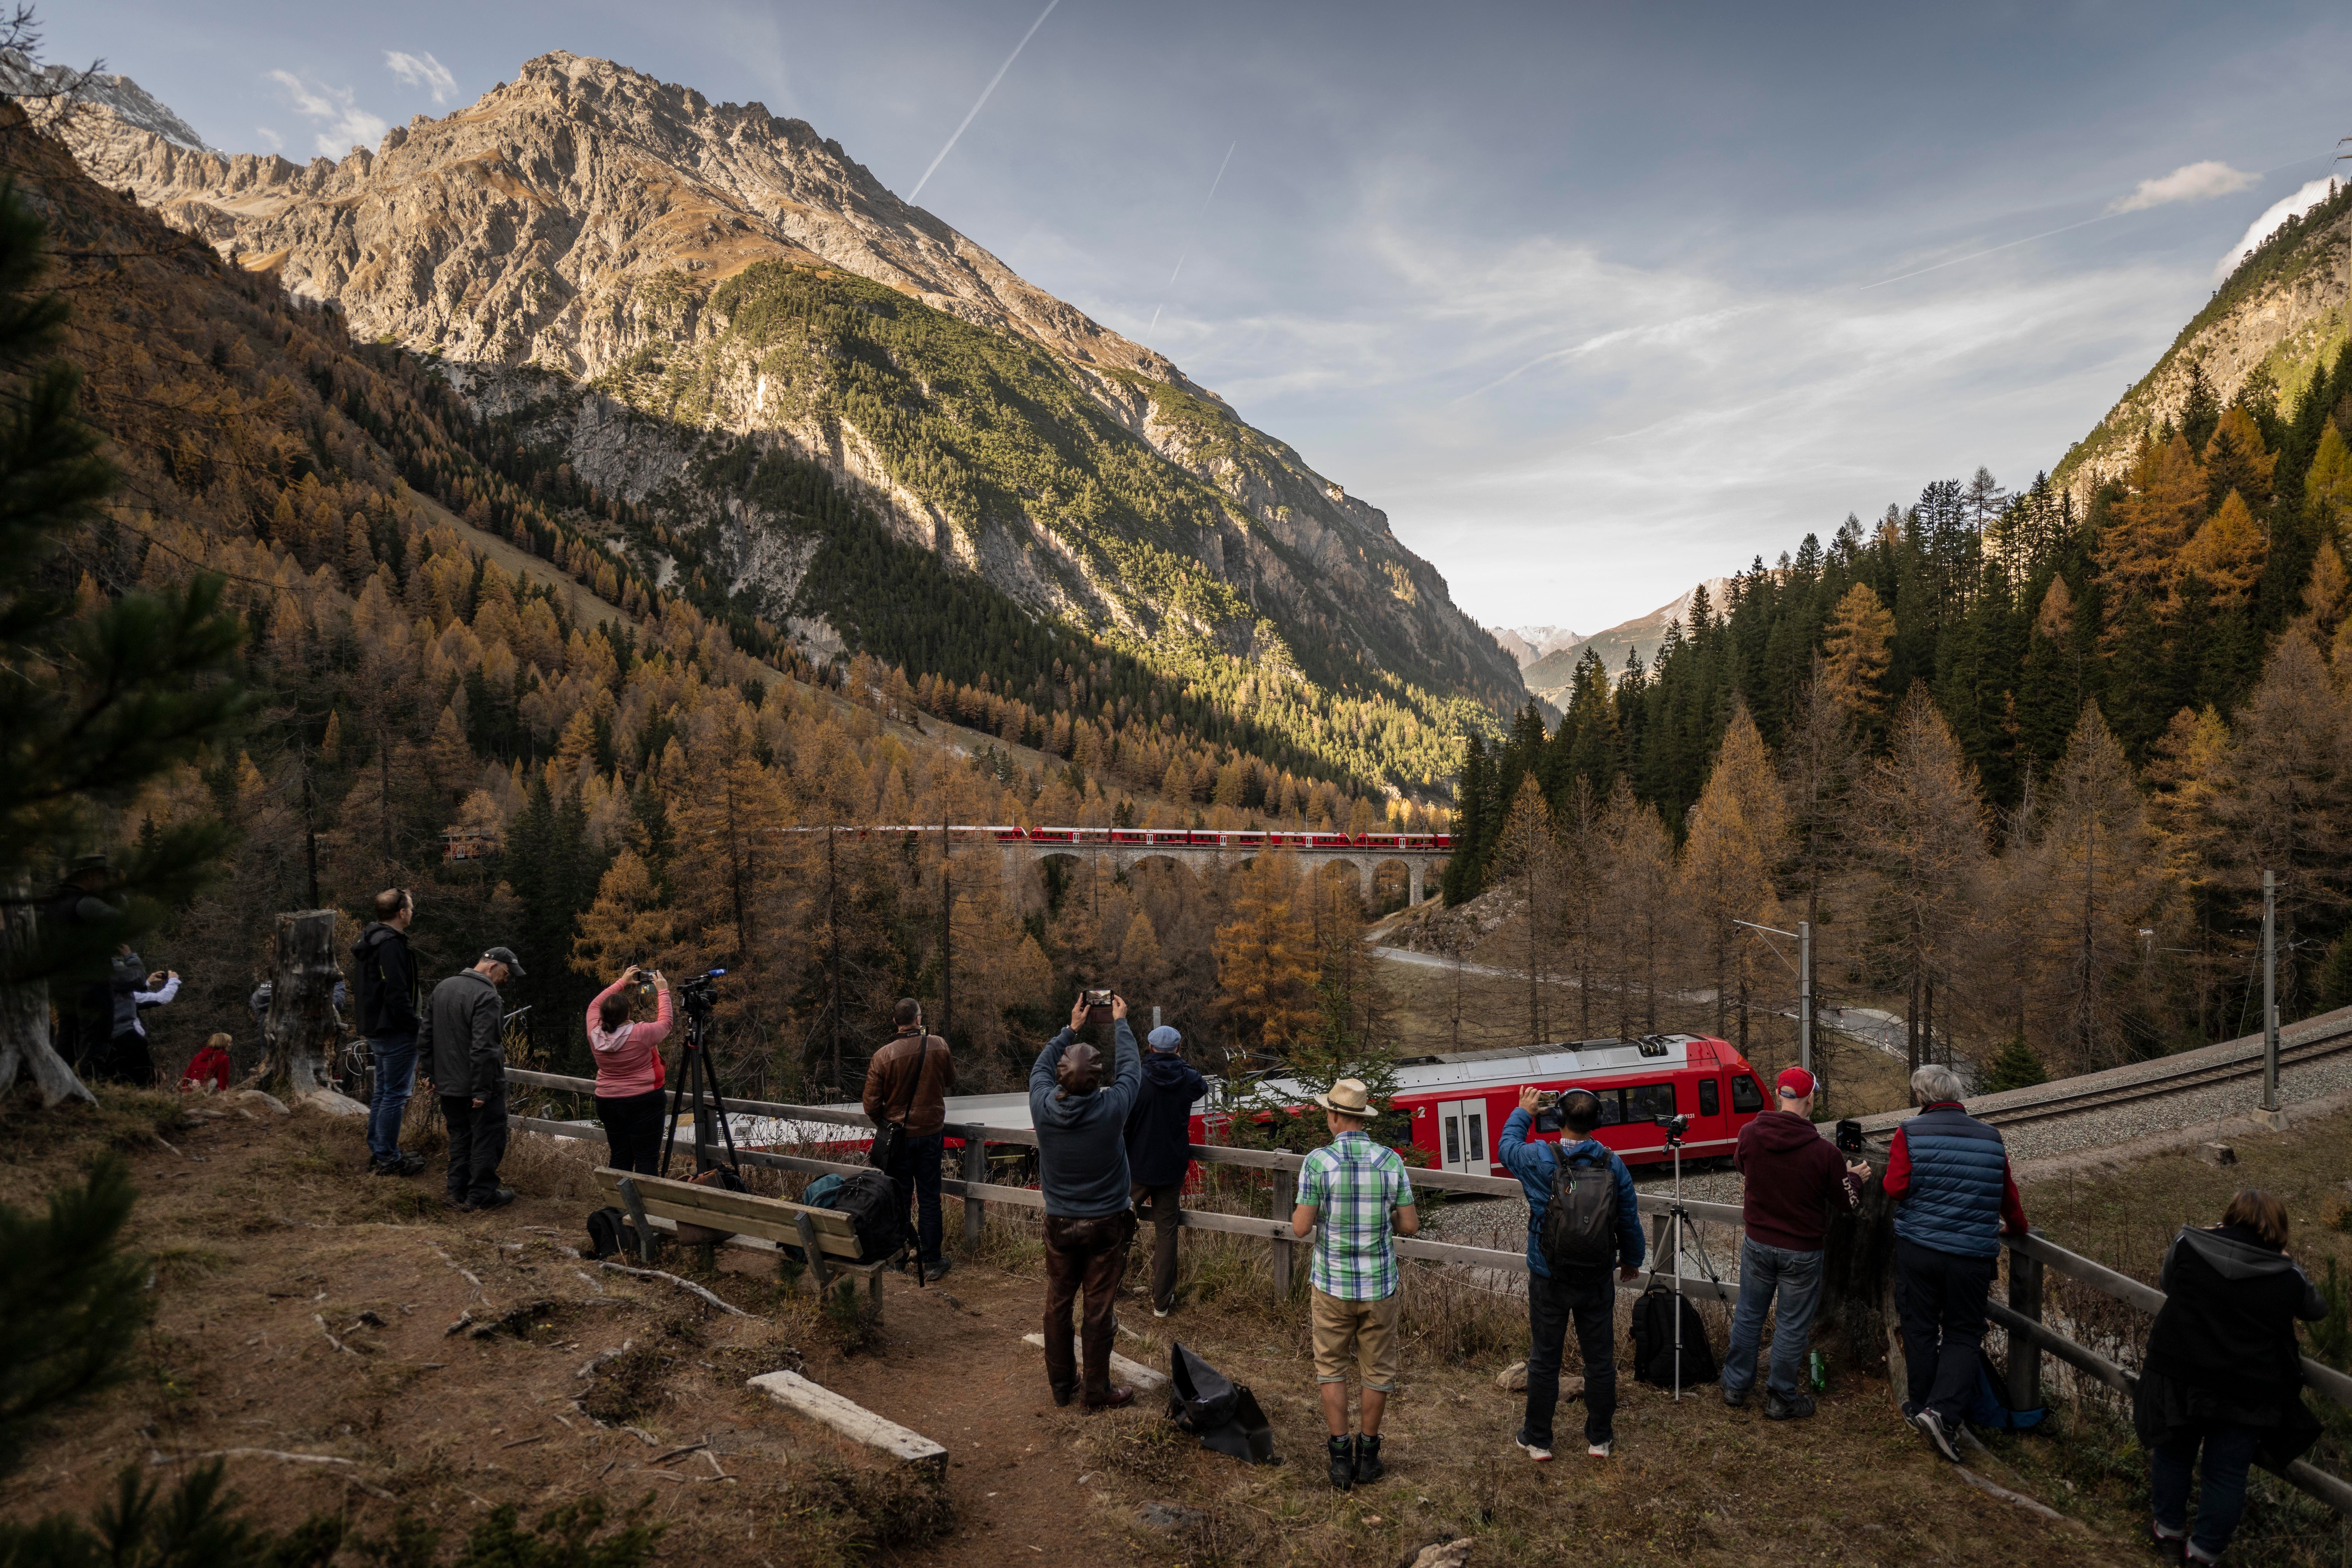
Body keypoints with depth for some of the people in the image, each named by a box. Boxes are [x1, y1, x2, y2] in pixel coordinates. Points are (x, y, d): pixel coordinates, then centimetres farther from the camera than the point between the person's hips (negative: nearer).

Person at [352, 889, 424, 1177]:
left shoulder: (369, 940, 12)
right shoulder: (391, 945, -21)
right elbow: (397, 995, -25)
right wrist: (415, 1026, -17)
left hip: (376, 1029, 11)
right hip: (396, 1033, -11)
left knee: (383, 1092, 19)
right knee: (396, 1095, -3)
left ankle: (377, 1152, 27)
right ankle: (388, 1159, 3)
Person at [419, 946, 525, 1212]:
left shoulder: (442, 988, 10)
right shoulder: (486, 996, -20)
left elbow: (425, 1038, 17)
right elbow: (483, 1049, -25)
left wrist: (433, 1075, 20)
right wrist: (482, 1091, -21)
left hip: (448, 1084, 8)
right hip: (478, 1085, -8)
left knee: (460, 1137, 18)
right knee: (488, 1139, 3)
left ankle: (458, 1194, 23)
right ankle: (481, 1196, 9)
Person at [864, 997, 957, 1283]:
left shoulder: (883, 1056, -16)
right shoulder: (939, 1046, -11)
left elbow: (872, 1104, -11)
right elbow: (950, 1082, 7)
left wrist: (884, 1124, 8)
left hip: (898, 1135, -1)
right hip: (931, 1133, 1)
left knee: (899, 1198, 14)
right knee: (929, 1198, 10)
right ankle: (932, 1261, 13)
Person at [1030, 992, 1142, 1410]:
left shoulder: (1044, 1107, -14)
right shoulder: (1111, 1108, -21)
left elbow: (1040, 1067, 8)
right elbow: (1131, 1068, -2)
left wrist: (1072, 1028, 17)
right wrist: (1120, 1022, 13)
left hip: (1060, 1225, 3)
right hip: (1105, 1225, -2)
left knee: (1057, 1304, 16)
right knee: (1098, 1310, 7)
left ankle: (1062, 1384, 29)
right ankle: (1097, 1392, 19)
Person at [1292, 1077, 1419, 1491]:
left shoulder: (1318, 1161, -14)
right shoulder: (1391, 1160, -6)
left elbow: (1301, 1227, -13)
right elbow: (1410, 1225, -3)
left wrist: (1299, 1211, 8)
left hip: (1332, 1285, -2)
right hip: (1380, 1286, 2)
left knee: (1332, 1368, 15)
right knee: (1377, 1370, 17)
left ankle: (1341, 1457, 15)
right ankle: (1368, 1454, 26)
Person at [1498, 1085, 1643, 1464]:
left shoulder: (1539, 1159, -16)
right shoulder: (1614, 1165, -8)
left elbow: (1506, 1146, 6)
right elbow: (1629, 1220, 3)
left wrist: (1523, 1112, 21)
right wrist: (1632, 1260, 20)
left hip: (1549, 1279, -2)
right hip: (1597, 1279, 2)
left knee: (1544, 1358, 9)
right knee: (1600, 1358, 15)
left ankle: (1537, 1440, 19)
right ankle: (1600, 1439, 27)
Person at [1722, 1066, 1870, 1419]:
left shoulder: (1750, 1134, -13)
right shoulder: (1824, 1151, -22)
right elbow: (1849, 1201, -6)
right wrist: (1854, 1176, 15)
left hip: (1757, 1244, 3)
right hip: (1802, 1252, -3)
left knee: (1748, 1315, 19)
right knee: (1792, 1326, 12)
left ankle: (1736, 1387, 31)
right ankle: (1781, 1400, 25)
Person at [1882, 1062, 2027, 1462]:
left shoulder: (1910, 1133, -7)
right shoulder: (1990, 1138, 4)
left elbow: (1895, 1188, -13)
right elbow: (2008, 1194, 14)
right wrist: (2017, 1228, 33)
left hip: (1916, 1248, -1)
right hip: (1972, 1255, 1)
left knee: (1919, 1328, 13)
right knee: (1963, 1334, 9)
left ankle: (1922, 1406, 24)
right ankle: (1944, 1411, -6)